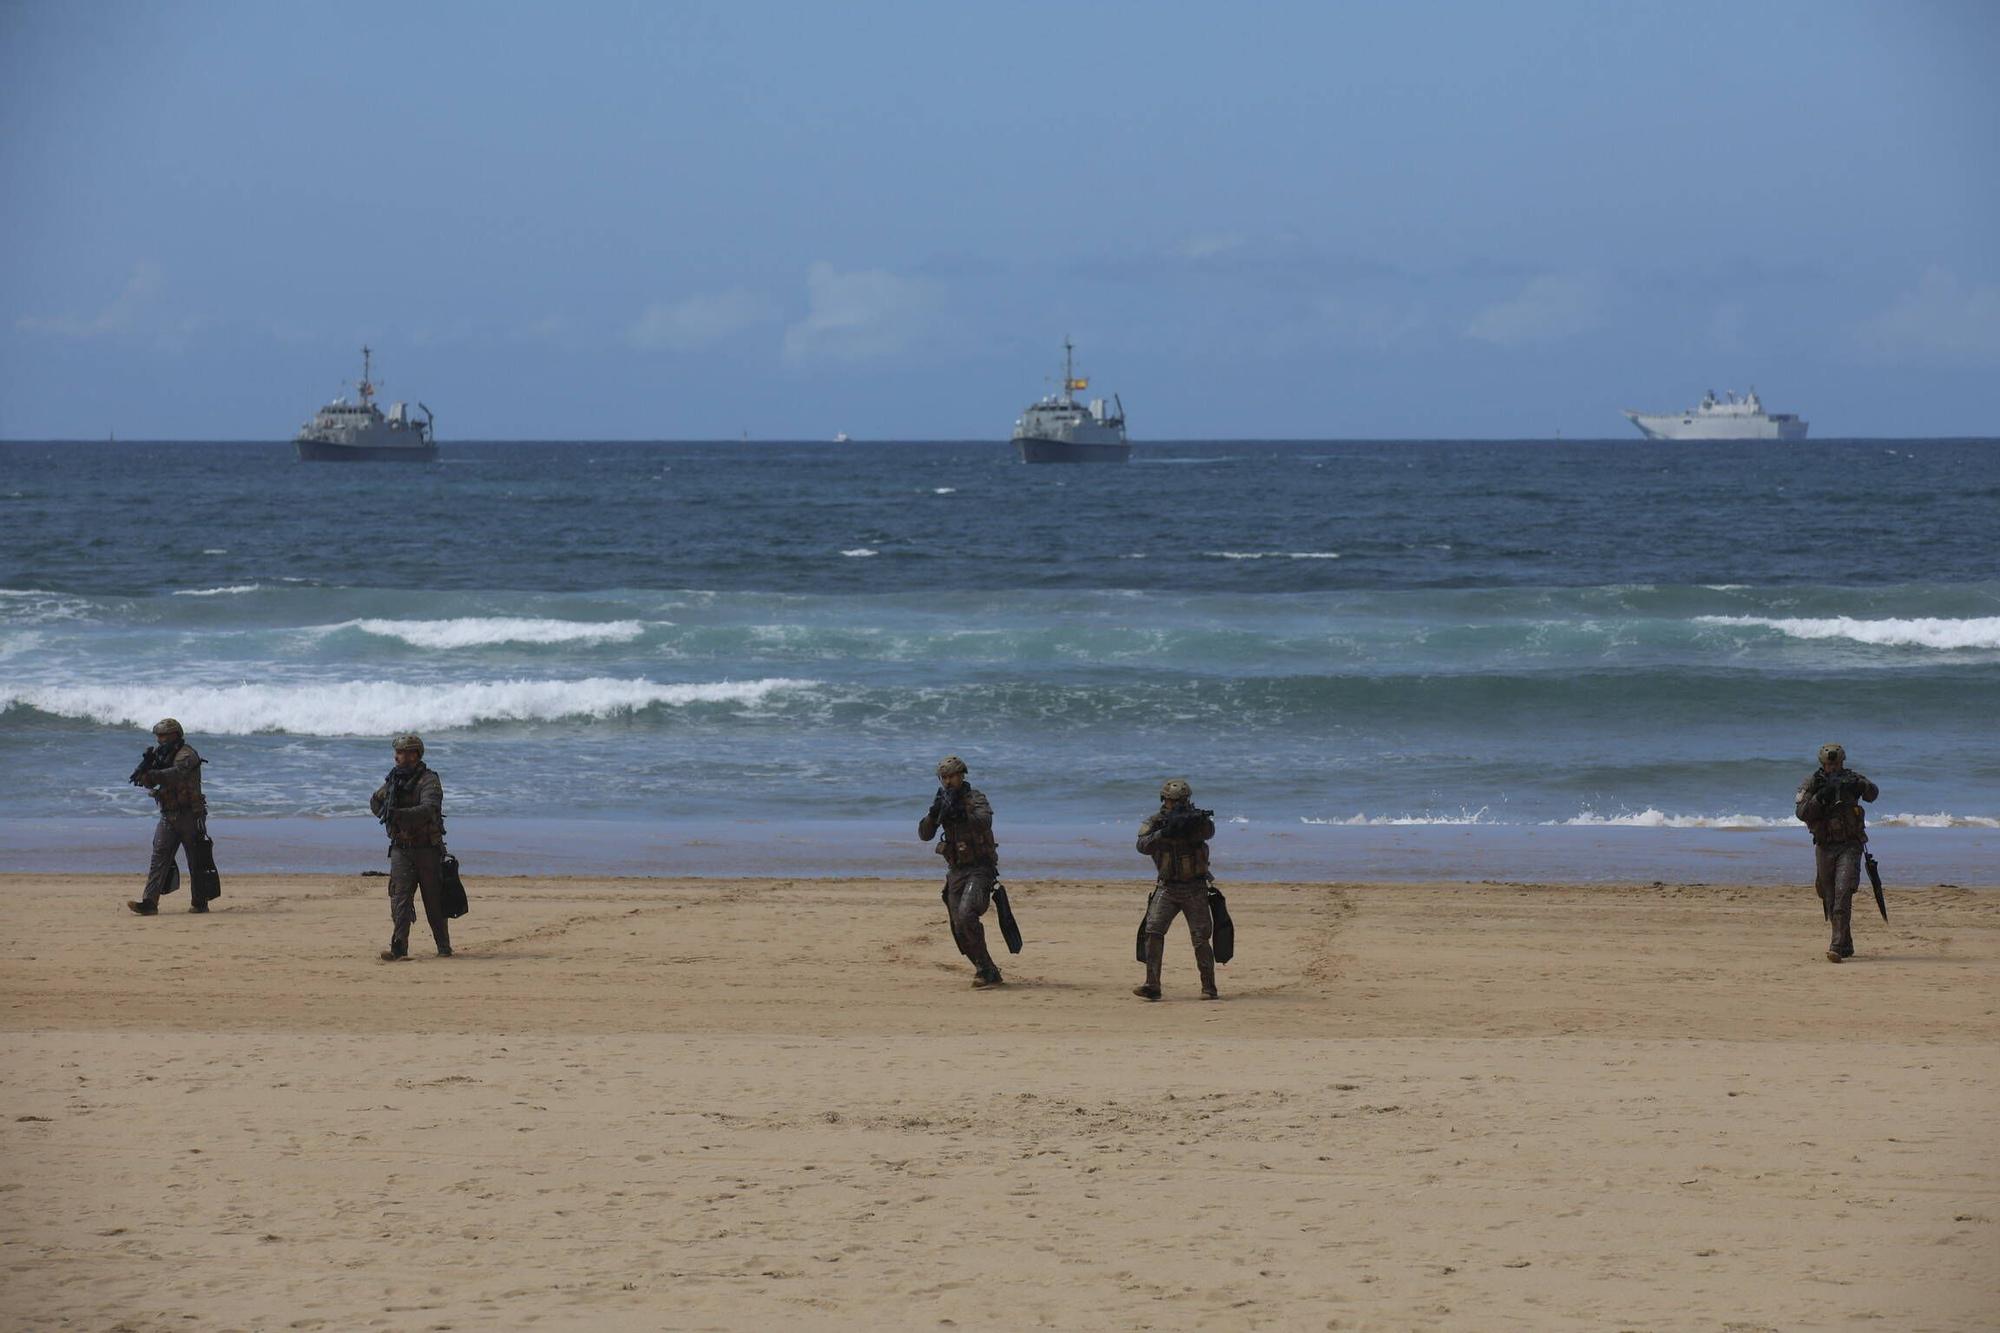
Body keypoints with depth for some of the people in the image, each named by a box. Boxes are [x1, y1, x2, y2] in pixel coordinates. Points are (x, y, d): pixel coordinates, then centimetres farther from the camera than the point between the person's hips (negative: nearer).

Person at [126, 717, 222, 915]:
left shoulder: (186, 755, -11)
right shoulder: (163, 756, 15)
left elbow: (176, 773, -30)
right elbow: (150, 783, 13)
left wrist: (151, 774, -41)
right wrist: (147, 765, -7)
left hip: (189, 815, -7)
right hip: (168, 816, 7)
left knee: (196, 860, 2)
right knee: (159, 857, -5)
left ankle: (199, 903, 14)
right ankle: (149, 903, -12)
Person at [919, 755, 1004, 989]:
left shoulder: (976, 798, -6)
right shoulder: (942, 801, 11)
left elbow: (984, 822, -25)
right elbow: (924, 834, 2)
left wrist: (960, 812, -38)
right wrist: (934, 813, -16)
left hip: (979, 869, -6)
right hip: (956, 871, 6)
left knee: (966, 915, -26)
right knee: (960, 931, 1)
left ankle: (985, 971, -19)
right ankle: (988, 973, 13)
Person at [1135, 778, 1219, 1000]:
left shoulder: (1195, 819, -2)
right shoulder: (1153, 822, 0)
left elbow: (1208, 832, -23)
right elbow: (1143, 846, -17)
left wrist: (1195, 823, -44)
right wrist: (1164, 833, -33)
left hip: (1195, 889, -1)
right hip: (1167, 888, 1)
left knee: (1201, 938, -4)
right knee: (1153, 932, -14)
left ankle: (1209, 988, 6)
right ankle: (1152, 985, -13)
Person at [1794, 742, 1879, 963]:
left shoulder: (1851, 778, 0)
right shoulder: (1811, 783, -1)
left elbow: (1872, 793, -13)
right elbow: (1801, 812, -11)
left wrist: (1861, 786, -33)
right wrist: (1820, 797, -25)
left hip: (1849, 847, -2)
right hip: (1824, 847, 2)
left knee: (1843, 894, -17)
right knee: (1829, 899, 8)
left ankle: (1837, 947, -24)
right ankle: (1846, 945, 24)